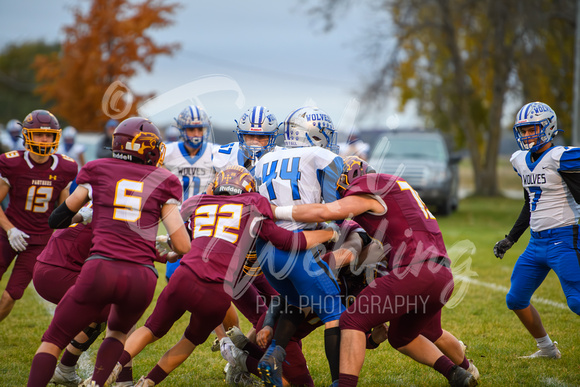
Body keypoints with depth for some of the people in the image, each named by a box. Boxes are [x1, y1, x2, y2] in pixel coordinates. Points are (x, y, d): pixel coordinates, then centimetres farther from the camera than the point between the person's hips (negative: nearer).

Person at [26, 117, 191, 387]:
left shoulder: (98, 171, 12)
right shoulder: (163, 182, 11)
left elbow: (57, 220, 20)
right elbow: (183, 246, 5)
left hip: (100, 270, -2)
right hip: (141, 278, 2)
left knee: (53, 340, 14)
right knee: (118, 331, 33)